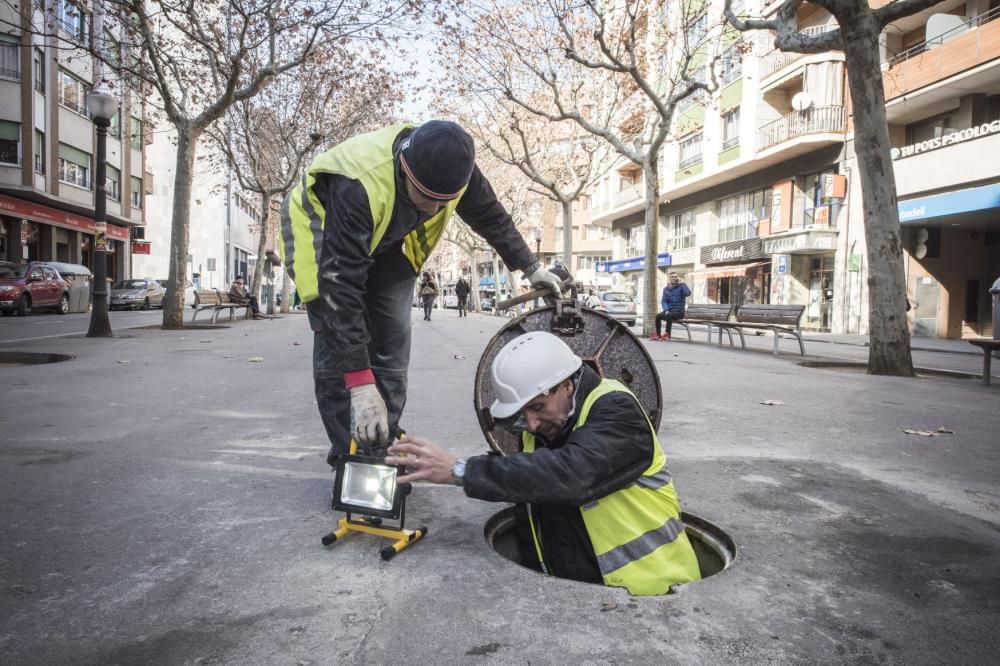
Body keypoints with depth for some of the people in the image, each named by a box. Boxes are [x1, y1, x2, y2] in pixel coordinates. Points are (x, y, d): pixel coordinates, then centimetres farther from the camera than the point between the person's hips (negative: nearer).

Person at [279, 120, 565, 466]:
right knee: (337, 350, -15)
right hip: (322, 234, -5)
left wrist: (531, 268, 8)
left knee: (392, 348, -2)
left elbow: (491, 216, -5)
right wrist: (361, 385, -47)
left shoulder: (451, 166, -25)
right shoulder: (358, 184, -43)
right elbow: (341, 284, -44)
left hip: (384, 242, 5)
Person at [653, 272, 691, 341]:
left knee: (669, 315, -34)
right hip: (669, 311, 4)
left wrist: (682, 283, -17)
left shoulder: (681, 286, 0)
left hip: (679, 312, -4)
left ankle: (667, 334, -23)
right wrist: (666, 310, -12)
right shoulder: (666, 289, 14)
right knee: (658, 315, -22)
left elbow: (688, 293, -22)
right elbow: (664, 301, 6)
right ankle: (658, 334, -12)